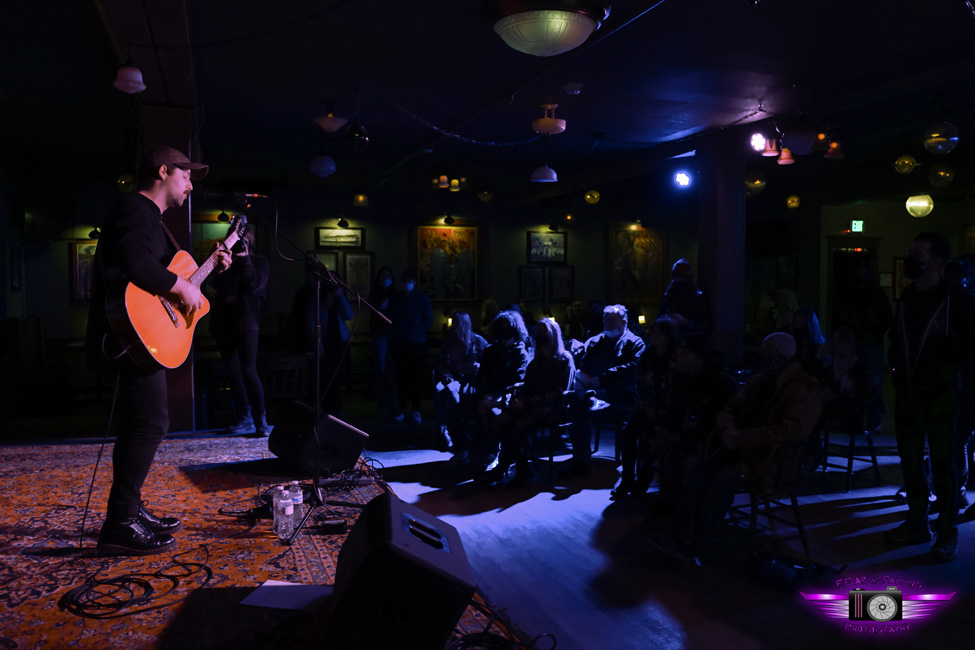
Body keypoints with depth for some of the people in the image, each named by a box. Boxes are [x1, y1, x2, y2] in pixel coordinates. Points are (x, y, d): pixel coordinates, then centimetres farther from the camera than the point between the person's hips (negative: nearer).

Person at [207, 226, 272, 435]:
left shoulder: (259, 262, 5)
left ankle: (260, 419, -7)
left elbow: (254, 285, -13)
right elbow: (213, 284, 3)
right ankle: (244, 419, 14)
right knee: (233, 372, 6)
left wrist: (245, 259, -13)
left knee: (248, 371, -14)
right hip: (224, 323, 5)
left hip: (246, 322, -5)